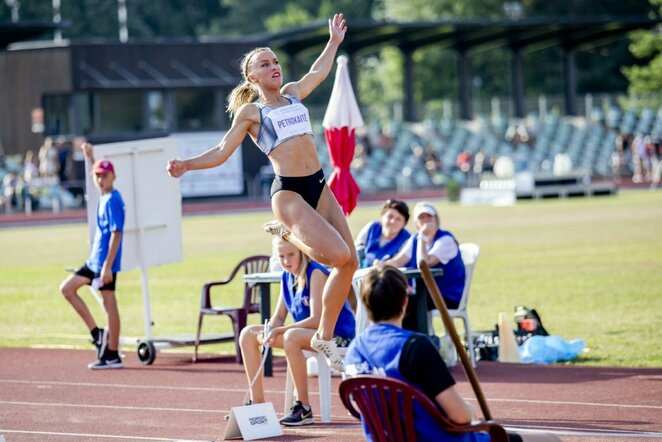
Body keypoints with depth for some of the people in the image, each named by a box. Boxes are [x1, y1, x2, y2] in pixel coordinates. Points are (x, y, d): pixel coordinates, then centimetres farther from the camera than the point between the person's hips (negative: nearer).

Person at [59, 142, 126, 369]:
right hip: (94, 260, 10)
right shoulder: (104, 196, 11)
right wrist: (90, 157, 34)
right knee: (67, 288, 13)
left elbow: (116, 234, -20)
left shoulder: (112, 200, -15)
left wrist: (108, 266, -24)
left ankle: (113, 355, 0)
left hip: (106, 261, -10)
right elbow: (97, 176, 37)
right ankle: (97, 333, 13)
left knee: (109, 304, -5)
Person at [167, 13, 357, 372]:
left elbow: (318, 73, 38)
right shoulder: (250, 111, 3)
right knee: (337, 254, -23)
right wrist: (188, 165, -15)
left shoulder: (293, 94, 18)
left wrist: (334, 41, 45)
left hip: (318, 187, 6)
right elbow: (223, 151, 0)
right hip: (289, 193, -6)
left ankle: (325, 337, 9)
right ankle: (285, 234, 3)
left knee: (350, 261, -2)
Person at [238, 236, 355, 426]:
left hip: (336, 335, -9)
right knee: (247, 334, 1)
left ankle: (303, 408, -30)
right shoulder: (287, 277, 6)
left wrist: (278, 331, -27)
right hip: (308, 333, 9)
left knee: (291, 337, -39)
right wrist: (268, 332, -15)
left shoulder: (316, 273, -18)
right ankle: (257, 402, 1)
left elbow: (317, 320, -25)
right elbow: (278, 317, 8)